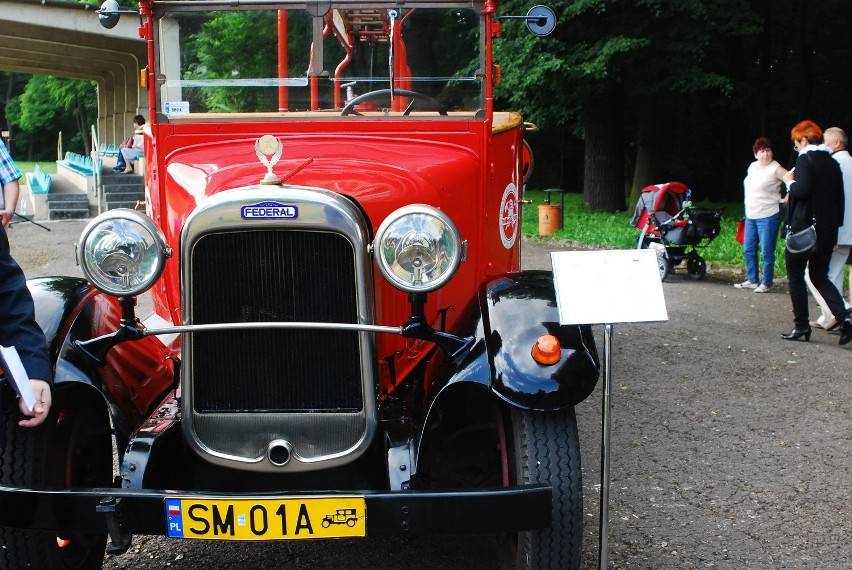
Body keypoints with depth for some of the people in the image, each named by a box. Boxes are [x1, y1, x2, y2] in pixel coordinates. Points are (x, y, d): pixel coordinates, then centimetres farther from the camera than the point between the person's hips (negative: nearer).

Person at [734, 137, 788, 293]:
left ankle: (766, 283, 6)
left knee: (766, 252, -3)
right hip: (750, 216, 8)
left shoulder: (775, 169, -13)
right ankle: (752, 280, 24)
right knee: (748, 250, 13)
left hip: (768, 216, -8)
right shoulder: (752, 167, 10)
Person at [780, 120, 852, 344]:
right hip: (828, 230, 7)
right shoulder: (833, 163, 12)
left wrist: (790, 182, -3)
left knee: (795, 275, 5)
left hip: (804, 227, -7)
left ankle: (801, 326, 5)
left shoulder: (805, 159, -10)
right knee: (820, 276, 14)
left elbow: (803, 190, -24)